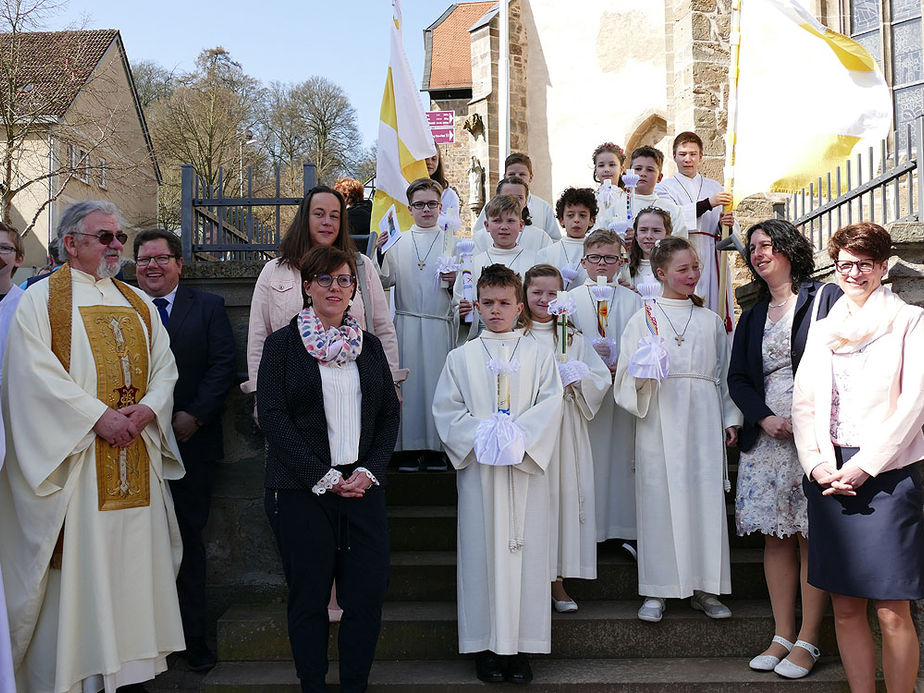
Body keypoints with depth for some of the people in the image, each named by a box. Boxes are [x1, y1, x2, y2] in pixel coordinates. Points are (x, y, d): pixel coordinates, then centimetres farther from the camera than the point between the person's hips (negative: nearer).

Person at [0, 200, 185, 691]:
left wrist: (148, 407, -9)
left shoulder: (139, 304, 17)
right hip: (73, 455, -5)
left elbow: (164, 367, 12)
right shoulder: (40, 300, 1)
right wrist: (98, 416, -17)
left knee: (135, 556, 6)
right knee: (77, 563, -2)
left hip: (138, 454, 5)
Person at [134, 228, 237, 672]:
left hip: (190, 440, -1)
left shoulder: (208, 307, 7)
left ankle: (192, 636, 14)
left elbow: (223, 364, -2)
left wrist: (194, 415, -12)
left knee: (188, 537, 5)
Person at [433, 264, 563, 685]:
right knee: (483, 550, 2)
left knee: (524, 548, 2)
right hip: (479, 468, 0)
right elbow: (445, 409, 2)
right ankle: (487, 644, 12)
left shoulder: (537, 355, 7)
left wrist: (519, 435, -15)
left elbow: (551, 405, -1)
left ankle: (520, 645, 11)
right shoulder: (461, 358, 7)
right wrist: (480, 434, -13)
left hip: (525, 467, 0)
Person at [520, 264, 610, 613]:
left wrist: (577, 380, -7)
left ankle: (557, 580, 14)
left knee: (566, 493, 2)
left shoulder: (574, 338, 14)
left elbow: (602, 378, 11)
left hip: (566, 427, 3)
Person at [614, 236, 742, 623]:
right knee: (659, 499, -3)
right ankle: (656, 591, 6)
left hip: (703, 419, 2)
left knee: (705, 499, 0)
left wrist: (730, 418, 11)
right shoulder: (643, 319, 7)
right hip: (660, 420, -2)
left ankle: (704, 588, 11)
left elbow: (723, 375, 18)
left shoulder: (711, 322, 16)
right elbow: (627, 377, 3)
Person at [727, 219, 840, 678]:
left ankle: (807, 642, 6)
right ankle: (782, 636, 15)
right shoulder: (752, 316, 17)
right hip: (767, 434, 5)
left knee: (812, 536, -2)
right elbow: (738, 378, 11)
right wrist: (765, 418, -7)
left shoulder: (825, 298, 1)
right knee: (775, 535, 6)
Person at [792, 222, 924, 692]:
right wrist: (816, 464, -3)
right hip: (829, 477, 4)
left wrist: (864, 464, -12)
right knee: (846, 608, 7)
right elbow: (803, 402, 12)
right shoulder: (823, 328, 17)